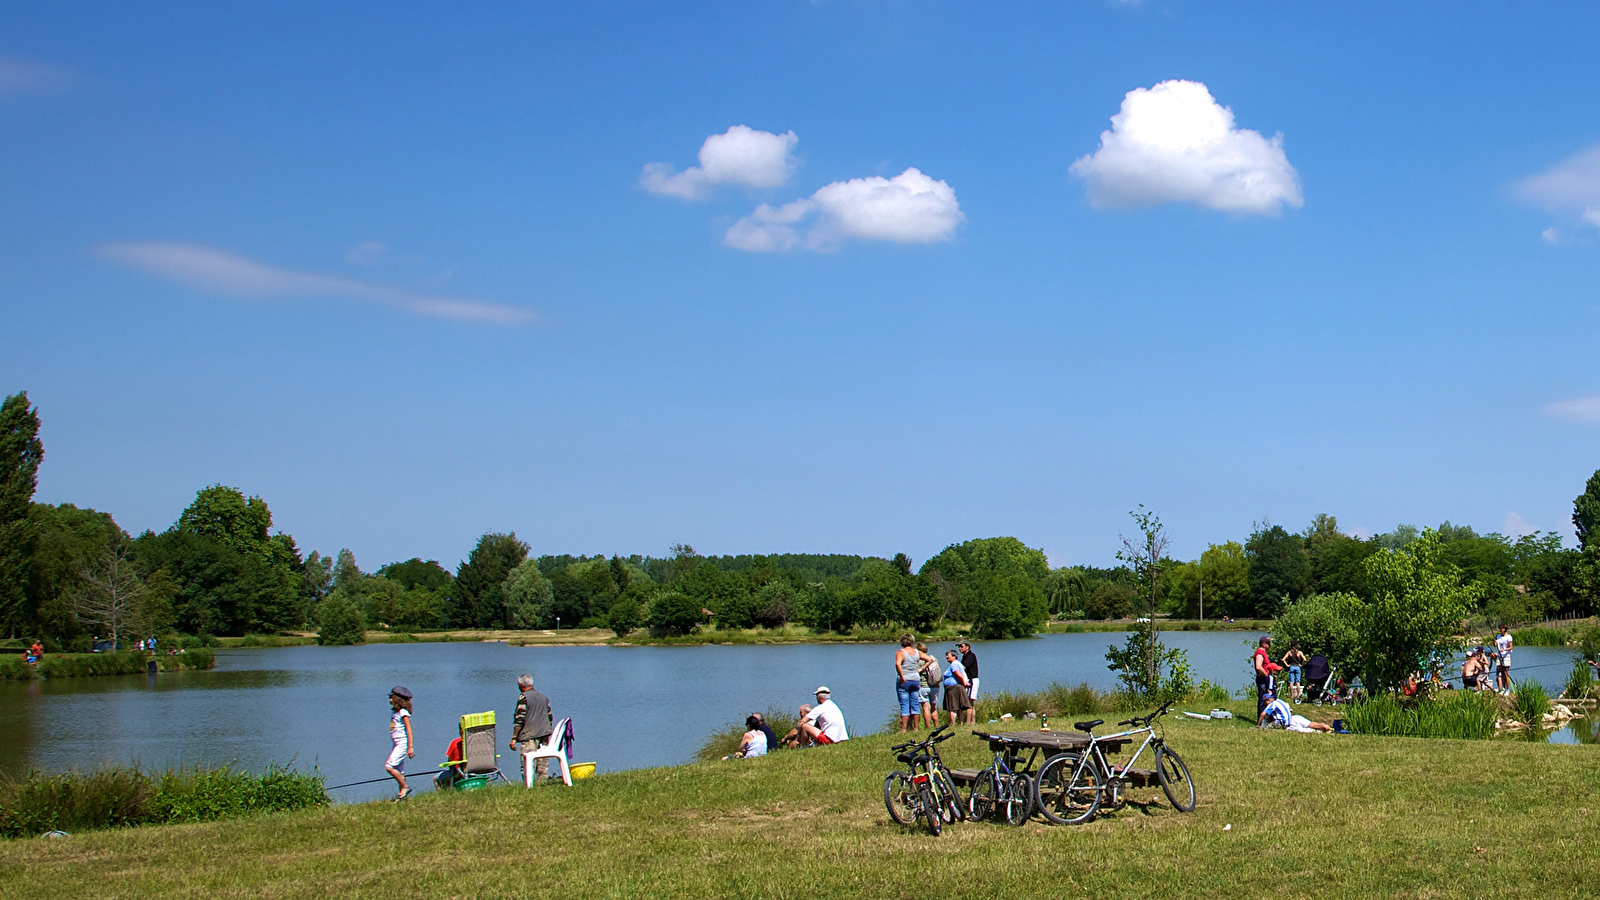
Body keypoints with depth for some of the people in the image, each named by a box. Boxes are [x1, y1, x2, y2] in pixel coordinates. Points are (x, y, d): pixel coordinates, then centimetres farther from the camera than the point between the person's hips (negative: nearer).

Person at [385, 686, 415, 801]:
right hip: (397, 744, 9)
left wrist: (410, 747, -18)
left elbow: (409, 729, -15)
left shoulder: (403, 712, -12)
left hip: (403, 744, -9)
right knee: (399, 771, 8)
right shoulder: (394, 712, 14)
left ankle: (405, 788, -6)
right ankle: (402, 795, 12)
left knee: (389, 767, -15)